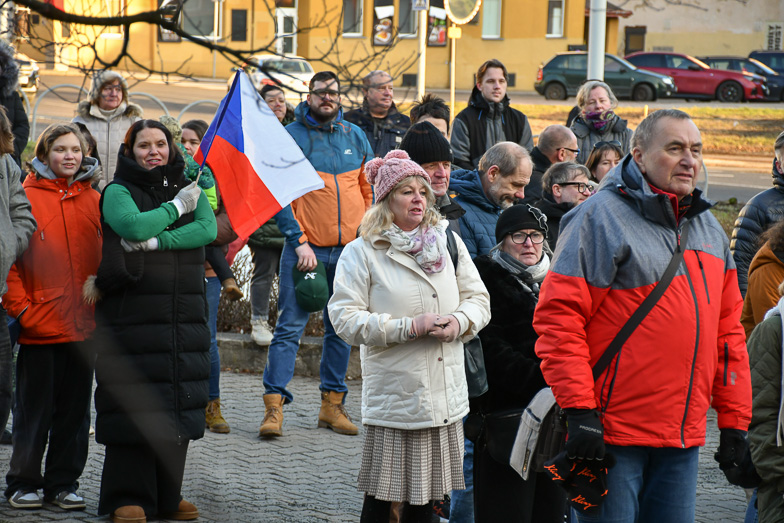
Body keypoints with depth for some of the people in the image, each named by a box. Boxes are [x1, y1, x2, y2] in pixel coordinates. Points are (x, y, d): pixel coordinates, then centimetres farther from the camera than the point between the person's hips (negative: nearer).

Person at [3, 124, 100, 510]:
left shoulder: (94, 200, 9)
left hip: (83, 323, 4)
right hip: (39, 323, -4)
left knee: (75, 408, 9)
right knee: (34, 408, 4)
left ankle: (63, 483, 18)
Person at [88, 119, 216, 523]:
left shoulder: (188, 188, 14)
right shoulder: (118, 192, 2)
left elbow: (208, 229, -4)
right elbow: (133, 225, -18)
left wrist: (156, 241, -15)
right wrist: (176, 207, -5)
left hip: (184, 317, 4)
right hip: (133, 315, -4)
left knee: (177, 404, 5)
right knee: (132, 405, -6)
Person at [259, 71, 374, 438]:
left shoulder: (355, 136, 10)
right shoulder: (291, 136, -2)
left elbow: (370, 191, 15)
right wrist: (299, 241, -15)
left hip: (349, 249, 4)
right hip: (305, 248, -4)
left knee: (341, 328, 9)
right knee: (290, 327, -7)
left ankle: (332, 404, 17)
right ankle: (274, 406, -7)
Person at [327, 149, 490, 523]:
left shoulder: (449, 243, 11)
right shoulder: (362, 253, -4)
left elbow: (478, 299, 15)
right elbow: (345, 319, -11)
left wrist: (459, 321, -9)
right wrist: (409, 327, -18)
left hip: (445, 394, 5)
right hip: (393, 393, -5)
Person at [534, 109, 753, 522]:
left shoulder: (708, 227, 15)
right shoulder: (601, 217, -7)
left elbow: (727, 329, 18)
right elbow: (558, 318, -13)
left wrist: (734, 421, 14)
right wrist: (578, 409, -18)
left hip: (684, 437, 7)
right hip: (613, 430, -7)